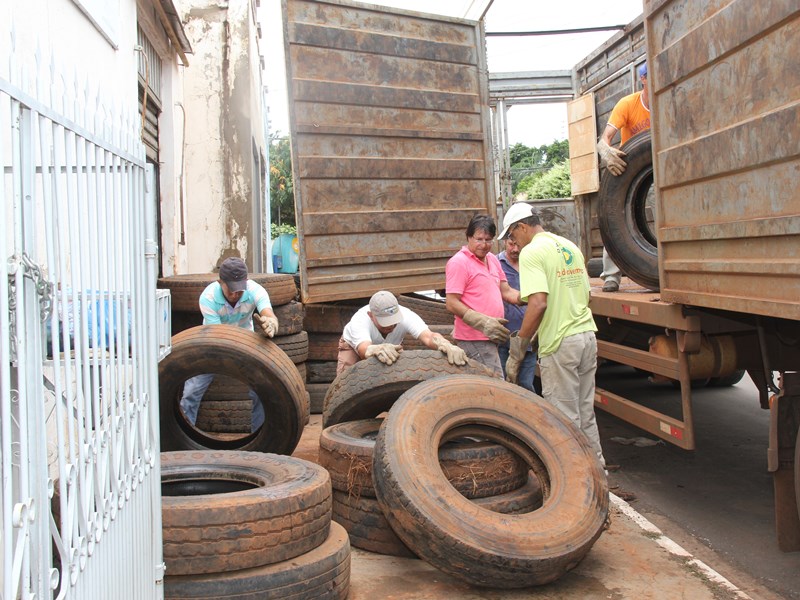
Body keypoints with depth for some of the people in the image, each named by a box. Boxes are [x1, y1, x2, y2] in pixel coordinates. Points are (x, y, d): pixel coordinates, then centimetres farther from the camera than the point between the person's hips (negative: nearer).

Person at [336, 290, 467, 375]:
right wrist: (377, 349, -86)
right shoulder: (359, 320, -44)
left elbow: (428, 336, -56)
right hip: (354, 347, -2)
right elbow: (364, 349, -63)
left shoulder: (406, 316, -40)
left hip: (390, 346, 2)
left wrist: (445, 344, -79)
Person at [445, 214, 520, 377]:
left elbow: (506, 292, 18)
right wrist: (483, 323, -21)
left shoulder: (492, 260, 16)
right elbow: (452, 304, -15)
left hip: (489, 337, 9)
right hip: (475, 339, -8)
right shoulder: (459, 262, -10)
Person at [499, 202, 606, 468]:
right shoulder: (570, 246, 14)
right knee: (585, 413, 18)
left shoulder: (532, 252, -11)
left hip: (560, 344, -8)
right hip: (587, 335, 8)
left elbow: (538, 303, -22)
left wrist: (518, 348, -16)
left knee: (566, 419, 2)